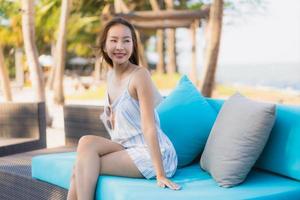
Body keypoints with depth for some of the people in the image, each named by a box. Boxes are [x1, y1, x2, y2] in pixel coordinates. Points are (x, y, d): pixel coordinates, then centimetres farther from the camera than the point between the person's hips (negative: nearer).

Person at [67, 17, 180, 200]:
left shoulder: (140, 75, -14)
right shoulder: (111, 74, 9)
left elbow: (149, 127, -20)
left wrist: (160, 175, -22)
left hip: (152, 154, -7)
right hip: (128, 149, 7)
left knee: (82, 169, -16)